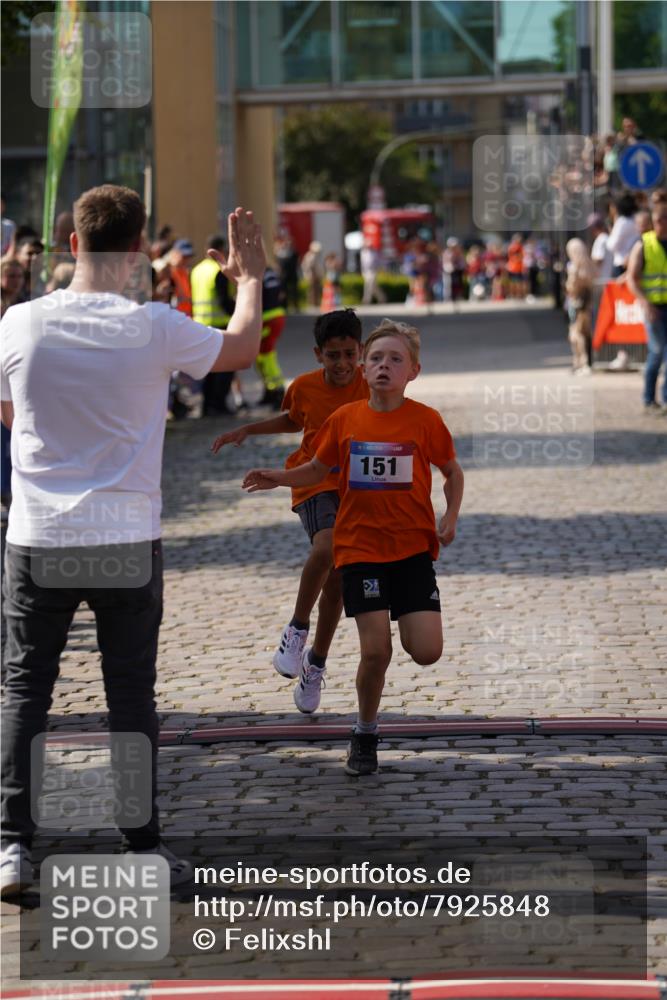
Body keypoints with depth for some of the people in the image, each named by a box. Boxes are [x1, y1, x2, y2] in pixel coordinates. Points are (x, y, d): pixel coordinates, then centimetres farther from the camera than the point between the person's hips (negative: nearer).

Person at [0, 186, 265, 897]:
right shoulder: (155, 330, -10)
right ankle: (143, 847, 13)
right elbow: (242, 350, 10)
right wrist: (251, 278, 26)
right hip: (127, 540, -1)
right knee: (130, 696, 8)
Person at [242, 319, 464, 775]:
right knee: (375, 651, -9)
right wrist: (279, 477, -4)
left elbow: (453, 471, 10)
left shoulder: (425, 420, -4)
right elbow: (319, 469, 14)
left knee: (427, 651, -11)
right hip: (360, 548, 0)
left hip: (414, 548, 0)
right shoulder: (344, 420, -1)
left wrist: (451, 517, -5)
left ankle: (406, 623, 26)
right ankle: (365, 734, 14)